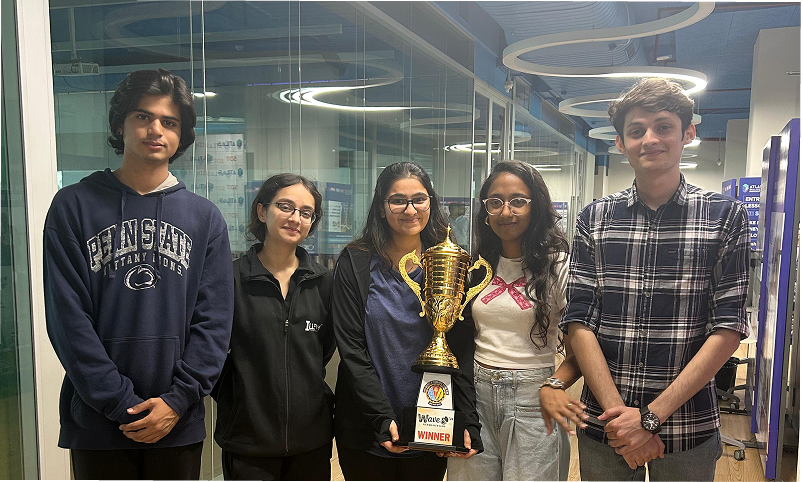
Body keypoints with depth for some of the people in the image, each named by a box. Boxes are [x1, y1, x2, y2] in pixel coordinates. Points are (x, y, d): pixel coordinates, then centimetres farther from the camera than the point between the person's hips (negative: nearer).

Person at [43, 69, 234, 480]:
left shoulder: (205, 218, 3)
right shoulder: (74, 207, -1)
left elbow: (214, 321, -1)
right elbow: (68, 318, -7)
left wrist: (178, 400, -11)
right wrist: (122, 404, -13)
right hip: (96, 423, -1)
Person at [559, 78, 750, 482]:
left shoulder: (725, 216, -2)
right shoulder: (594, 219, 1)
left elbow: (728, 328, -7)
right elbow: (579, 322, -3)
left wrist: (652, 415, -14)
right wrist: (618, 411, -14)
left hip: (689, 429, -1)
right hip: (603, 423, 1)